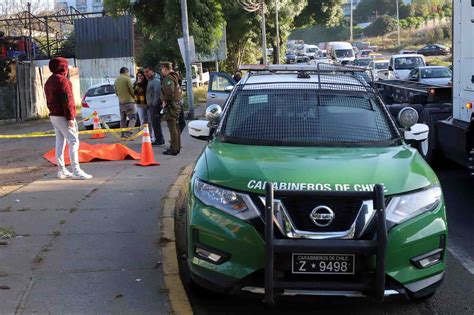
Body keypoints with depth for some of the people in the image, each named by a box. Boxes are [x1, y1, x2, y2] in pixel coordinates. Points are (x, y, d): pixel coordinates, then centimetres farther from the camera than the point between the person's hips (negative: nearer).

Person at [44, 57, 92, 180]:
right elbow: (67, 100, -19)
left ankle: (61, 170, 15)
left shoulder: (49, 82, 17)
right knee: (73, 142, -10)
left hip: (53, 116, 10)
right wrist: (70, 117, -19)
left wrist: (53, 111, 20)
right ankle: (76, 171, -15)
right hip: (62, 116, -10)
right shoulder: (62, 80, -14)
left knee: (60, 143, 12)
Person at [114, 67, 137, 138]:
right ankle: (127, 133, -20)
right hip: (129, 101, -7)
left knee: (123, 119, 14)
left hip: (121, 102, 7)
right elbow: (132, 90, -11)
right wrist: (134, 97, 6)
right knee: (133, 118, -7)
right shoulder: (127, 79, -9)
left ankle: (123, 134, 14)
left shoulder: (116, 80, 11)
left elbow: (116, 92, 17)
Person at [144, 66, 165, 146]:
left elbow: (157, 94, -22)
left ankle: (160, 140, -2)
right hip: (152, 105, 10)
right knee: (154, 123, 14)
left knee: (156, 123, -7)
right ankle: (158, 139, 21)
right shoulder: (150, 80, 17)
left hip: (155, 105, -10)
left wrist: (154, 104, -21)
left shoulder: (156, 80, -15)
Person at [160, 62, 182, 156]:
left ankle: (174, 149, -6)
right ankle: (177, 147, 24)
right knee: (175, 127, 16)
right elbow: (180, 91, 21)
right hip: (177, 105, 10)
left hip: (170, 106, -10)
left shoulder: (168, 79, -16)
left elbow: (170, 93, -26)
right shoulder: (175, 77, 16)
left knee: (172, 128, -8)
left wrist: (165, 101, -13)